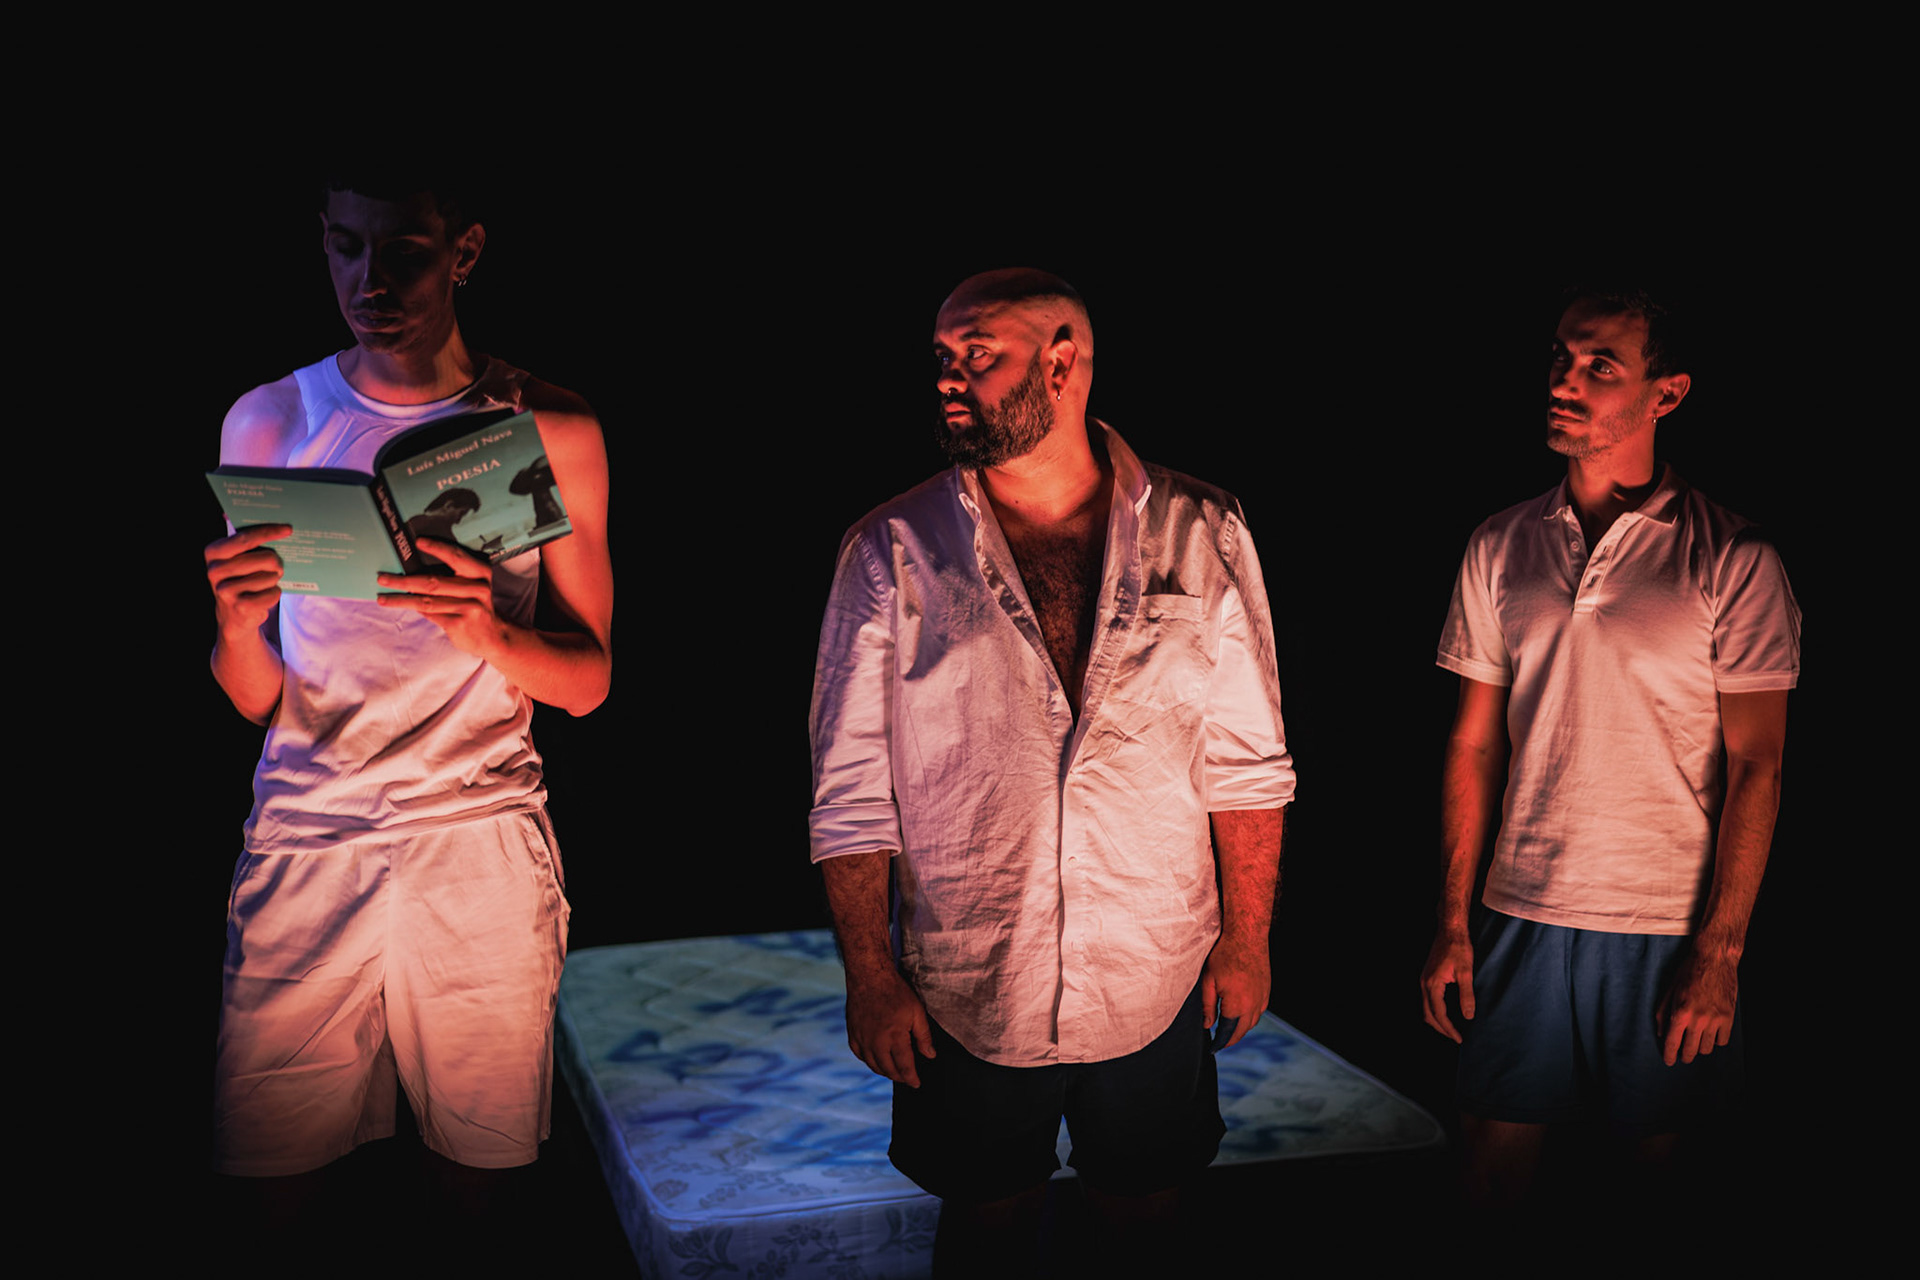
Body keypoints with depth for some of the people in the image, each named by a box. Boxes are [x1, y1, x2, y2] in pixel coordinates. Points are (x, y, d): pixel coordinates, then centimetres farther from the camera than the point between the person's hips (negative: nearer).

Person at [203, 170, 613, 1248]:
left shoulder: (552, 433, 1)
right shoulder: (268, 422, 5)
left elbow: (588, 681, 4)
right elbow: (251, 701, 7)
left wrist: (488, 637, -17)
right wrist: (238, 624, -16)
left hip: (483, 839, -1)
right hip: (304, 837, 1)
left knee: (478, 1170, 6)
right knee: (279, 1176, 3)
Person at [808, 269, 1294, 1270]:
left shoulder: (1200, 537, -4)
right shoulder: (893, 551, -5)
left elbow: (1247, 761, 1)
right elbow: (851, 788, -3)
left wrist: (1246, 938, 0)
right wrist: (868, 973, -5)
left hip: (1159, 986, 1)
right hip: (964, 996, 0)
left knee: (1149, 1214, 18)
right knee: (985, 1223, 16)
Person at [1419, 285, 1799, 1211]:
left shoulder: (1732, 561, -5)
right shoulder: (1499, 549, 5)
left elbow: (1755, 767, -5)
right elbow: (1475, 742, 8)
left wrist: (1719, 950, -11)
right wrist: (1452, 922, 5)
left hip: (1672, 929, -2)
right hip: (1523, 917, 3)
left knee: (1661, 1157, 9)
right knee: (1492, 1169, 5)